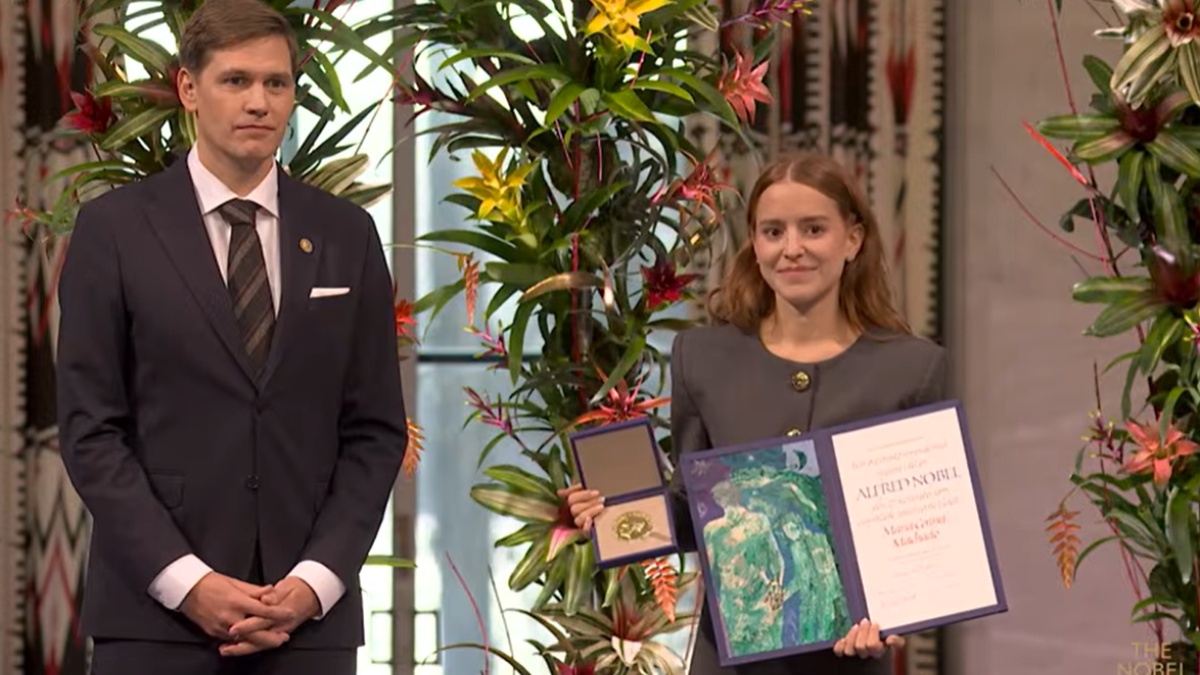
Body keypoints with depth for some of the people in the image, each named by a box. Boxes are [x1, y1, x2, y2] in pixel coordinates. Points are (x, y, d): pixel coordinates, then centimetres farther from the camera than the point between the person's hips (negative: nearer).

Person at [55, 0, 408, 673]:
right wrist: (186, 581, -12)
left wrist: (315, 582, -6)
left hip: (309, 615, 2)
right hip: (155, 612, -2)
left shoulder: (346, 235, 10)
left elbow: (376, 431, 8)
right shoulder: (114, 230, 2)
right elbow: (90, 429, -2)